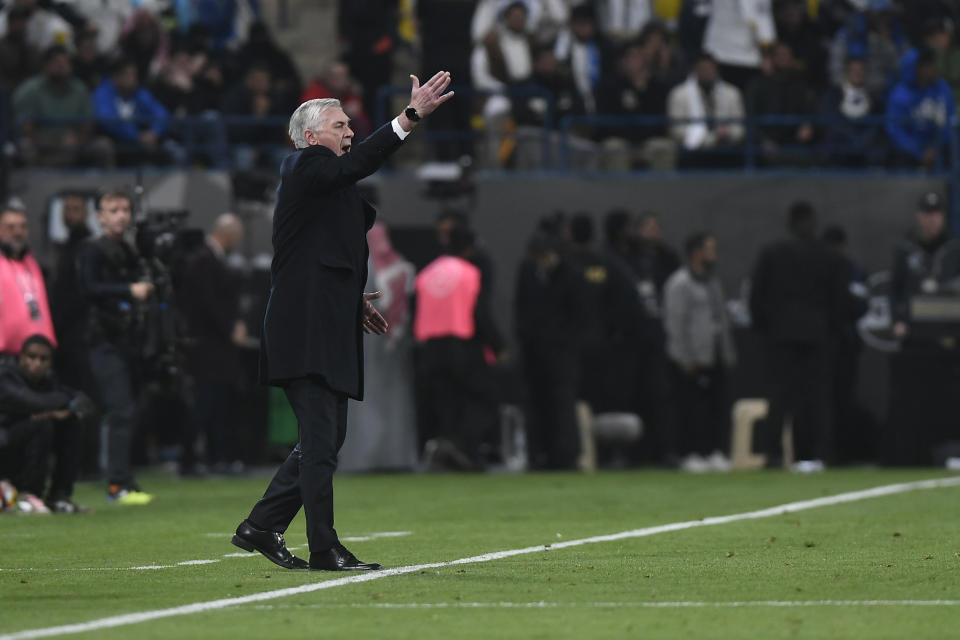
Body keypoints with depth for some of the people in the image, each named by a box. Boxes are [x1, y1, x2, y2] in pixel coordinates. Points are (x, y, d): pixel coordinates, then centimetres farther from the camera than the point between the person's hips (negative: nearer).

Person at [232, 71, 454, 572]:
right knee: (321, 440, -10)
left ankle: (261, 527, 17)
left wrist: (353, 300, 17)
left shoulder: (327, 180, 23)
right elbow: (357, 164, -26)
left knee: (326, 438, 12)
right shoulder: (305, 168, -6)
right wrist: (411, 117, -33)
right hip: (306, 333, -10)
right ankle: (325, 549, -9)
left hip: (328, 332, 10)